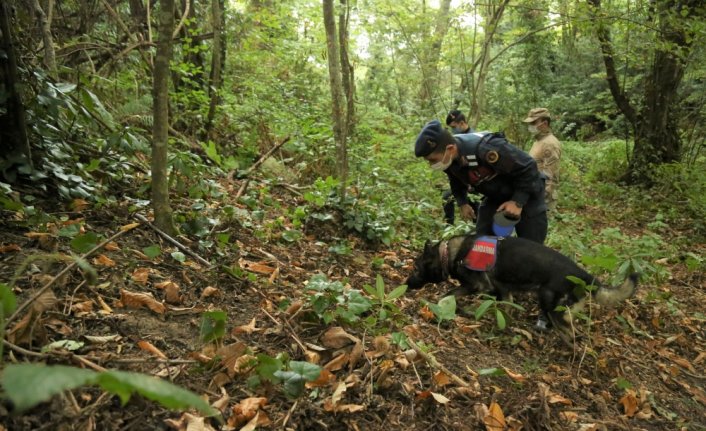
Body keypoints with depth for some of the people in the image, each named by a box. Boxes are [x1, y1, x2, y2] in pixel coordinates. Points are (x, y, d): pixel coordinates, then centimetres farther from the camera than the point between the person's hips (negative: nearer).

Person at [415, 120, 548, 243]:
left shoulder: (486, 148, -39)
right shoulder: (448, 159, -15)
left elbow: (528, 167, -28)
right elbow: (457, 181, 11)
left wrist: (518, 202, -28)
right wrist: (462, 203, 1)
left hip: (527, 194, -6)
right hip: (495, 197, 6)